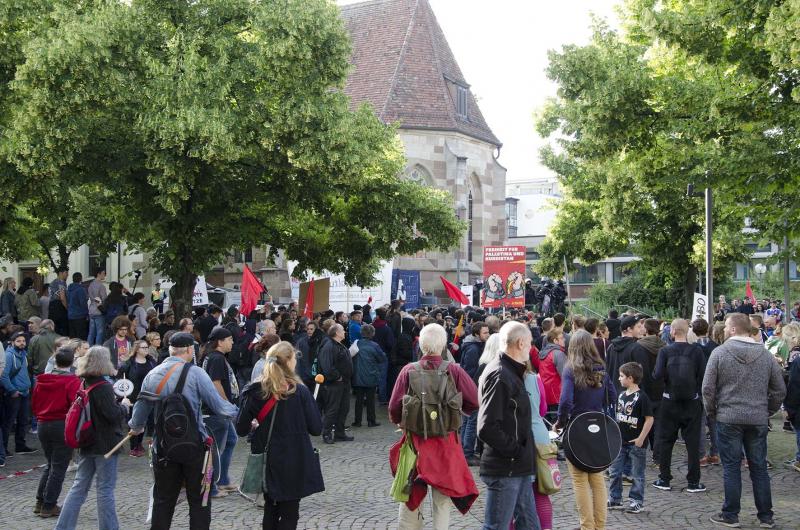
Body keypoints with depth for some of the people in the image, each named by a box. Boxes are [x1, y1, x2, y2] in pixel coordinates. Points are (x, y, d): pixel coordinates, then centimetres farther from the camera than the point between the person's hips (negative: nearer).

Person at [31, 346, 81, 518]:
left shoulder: (42, 380, 5)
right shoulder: (72, 381, -13)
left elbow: (34, 404, 11)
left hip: (43, 425, 6)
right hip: (63, 426, -6)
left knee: (50, 464, 21)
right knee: (59, 467, 4)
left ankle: (40, 502, 21)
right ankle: (49, 506, 6)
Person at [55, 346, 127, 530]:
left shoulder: (82, 384, 7)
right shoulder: (104, 387, -18)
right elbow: (113, 414, -22)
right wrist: (124, 406, -2)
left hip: (86, 443, 7)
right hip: (105, 444, -7)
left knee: (79, 487, 12)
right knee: (105, 489, 1)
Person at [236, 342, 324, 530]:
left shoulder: (255, 392, -5)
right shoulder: (299, 391, -13)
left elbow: (241, 429, -4)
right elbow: (316, 429, -10)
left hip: (266, 462, 3)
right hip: (294, 463, -3)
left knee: (270, 509, 20)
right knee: (289, 514, 7)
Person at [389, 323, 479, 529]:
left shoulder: (409, 370, -9)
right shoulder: (454, 370, -11)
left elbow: (394, 408, -9)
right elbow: (474, 402, -11)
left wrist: (400, 420, 12)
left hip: (415, 439, 1)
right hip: (446, 441, -1)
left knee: (411, 494, 18)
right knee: (442, 500, 11)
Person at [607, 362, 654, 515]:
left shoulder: (641, 397, -14)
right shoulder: (621, 395, 9)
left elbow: (649, 419, -15)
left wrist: (641, 438, -16)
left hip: (636, 443, -7)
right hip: (621, 442, 7)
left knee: (637, 474, 5)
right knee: (614, 472, 9)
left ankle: (637, 501, 15)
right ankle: (614, 500, 20)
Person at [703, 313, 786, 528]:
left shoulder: (719, 353, -7)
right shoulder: (766, 355, 3)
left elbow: (708, 388, -8)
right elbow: (780, 390, 6)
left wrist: (712, 411, 6)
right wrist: (767, 411, 16)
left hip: (728, 419, -3)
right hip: (758, 420, 3)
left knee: (731, 468, 4)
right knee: (759, 468, 11)